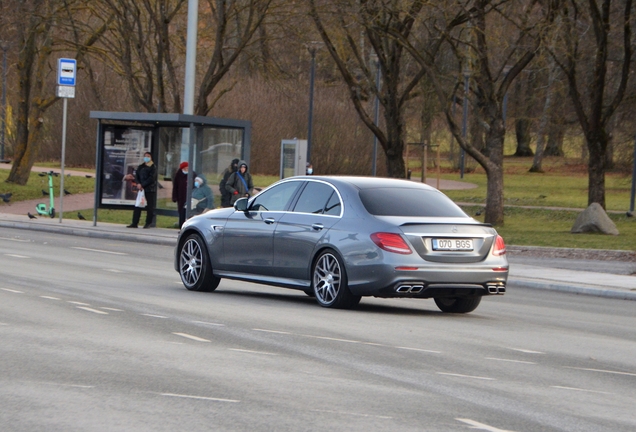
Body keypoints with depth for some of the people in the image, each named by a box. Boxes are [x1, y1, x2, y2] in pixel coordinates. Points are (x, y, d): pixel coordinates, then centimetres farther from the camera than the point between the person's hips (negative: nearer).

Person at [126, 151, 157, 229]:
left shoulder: (153, 167, -1)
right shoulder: (140, 167, 15)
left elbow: (151, 178, -11)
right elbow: (137, 176, 10)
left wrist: (142, 185, -15)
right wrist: (138, 184, -10)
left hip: (150, 190, -5)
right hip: (141, 189, 5)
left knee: (150, 207, -3)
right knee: (137, 207, 3)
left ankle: (148, 223, 2)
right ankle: (134, 223, 4)